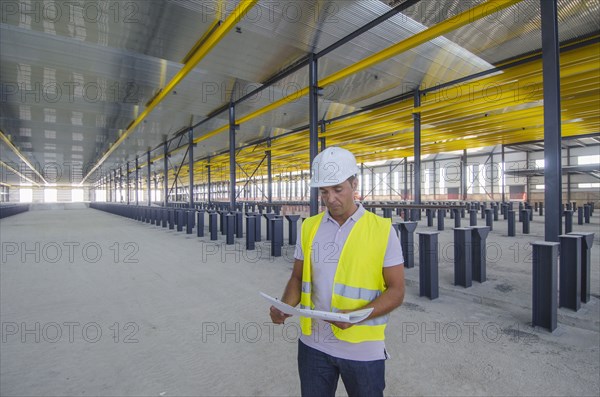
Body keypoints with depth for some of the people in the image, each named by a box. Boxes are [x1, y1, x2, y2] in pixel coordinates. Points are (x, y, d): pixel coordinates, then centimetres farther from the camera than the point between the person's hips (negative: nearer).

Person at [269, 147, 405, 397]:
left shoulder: (382, 229, -10)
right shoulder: (309, 227, 0)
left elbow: (396, 291, -8)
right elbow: (298, 278, 7)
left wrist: (357, 315, -23)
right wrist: (285, 306, -12)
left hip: (363, 349, -2)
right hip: (313, 344, 3)